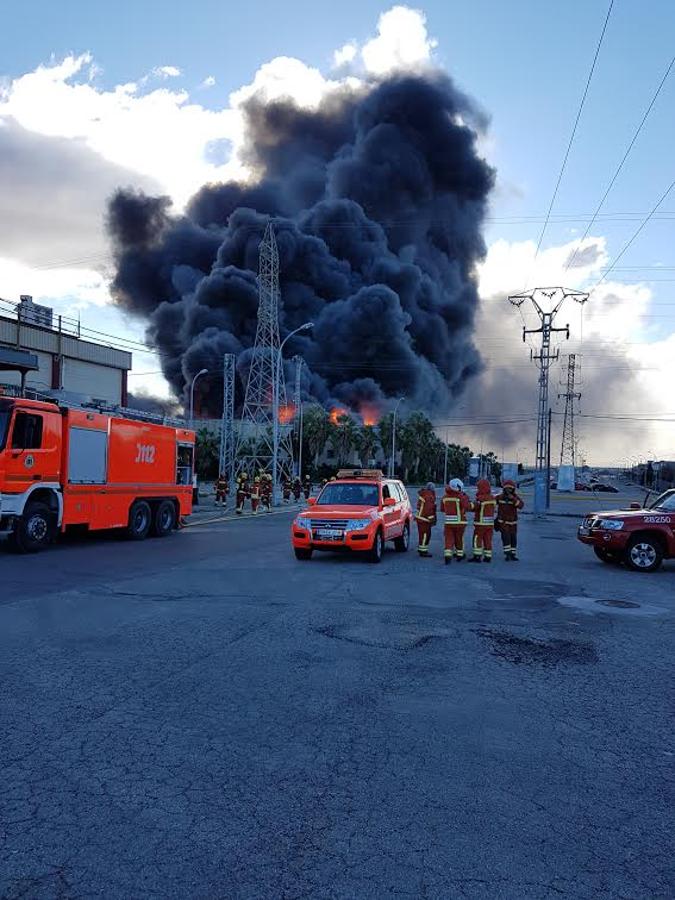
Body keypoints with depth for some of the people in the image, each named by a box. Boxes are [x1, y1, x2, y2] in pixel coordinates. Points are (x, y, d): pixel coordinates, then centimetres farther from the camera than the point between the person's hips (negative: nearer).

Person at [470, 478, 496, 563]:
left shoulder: (480, 498, -16)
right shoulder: (493, 498, 7)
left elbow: (474, 508, -14)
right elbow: (494, 508, 10)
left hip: (481, 523, -7)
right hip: (490, 523, 7)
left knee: (477, 540, 0)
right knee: (488, 540, 10)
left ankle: (477, 556, -2)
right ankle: (488, 557, 12)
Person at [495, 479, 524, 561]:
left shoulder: (515, 497, -8)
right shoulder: (499, 497, -8)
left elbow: (521, 506, -25)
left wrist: (513, 498, -34)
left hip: (513, 522, 2)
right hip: (503, 521, -2)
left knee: (513, 539, 6)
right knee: (506, 537, -15)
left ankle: (513, 555, 18)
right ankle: (507, 554, -11)